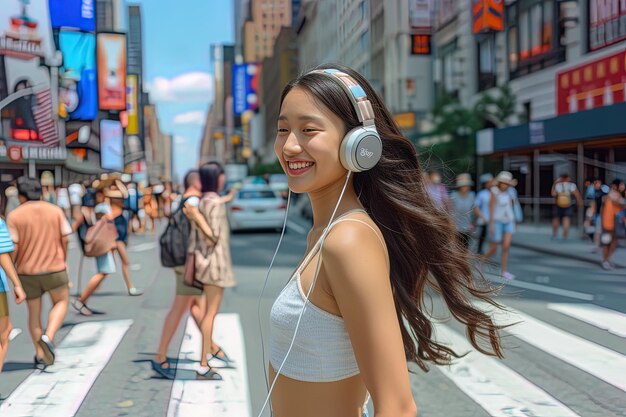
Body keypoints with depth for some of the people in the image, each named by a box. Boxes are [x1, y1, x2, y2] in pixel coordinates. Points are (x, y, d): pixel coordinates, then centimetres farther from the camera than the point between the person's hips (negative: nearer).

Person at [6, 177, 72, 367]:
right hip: (55, 269, 0)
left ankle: (40, 354, 17)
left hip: (27, 272, 0)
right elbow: (65, 240, 0)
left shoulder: (14, 216, -7)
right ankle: (48, 337, -4)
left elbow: (13, 248, -10)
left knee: (34, 312, 17)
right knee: (61, 302, 20)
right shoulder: (56, 211, -2)